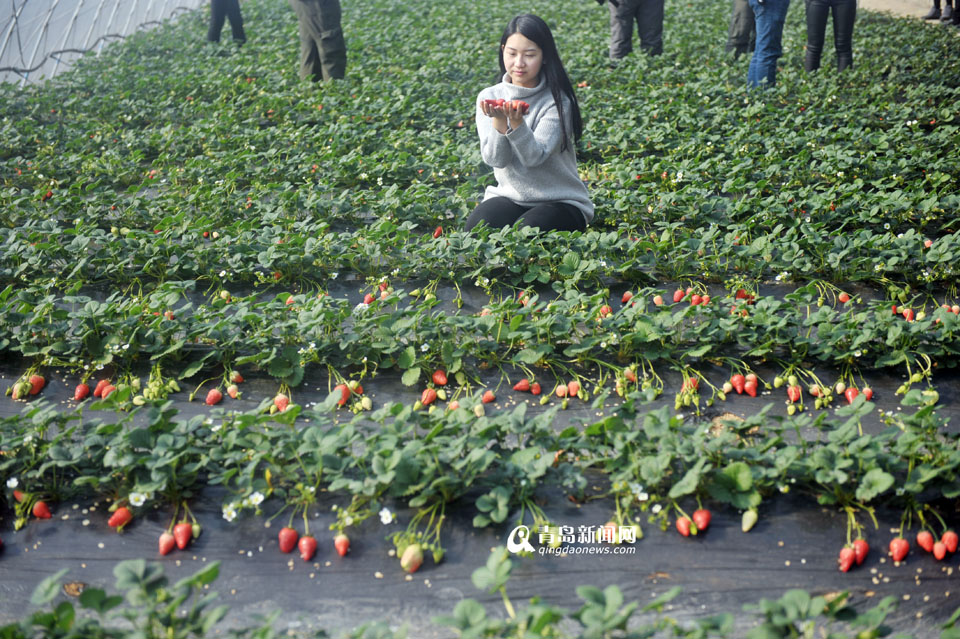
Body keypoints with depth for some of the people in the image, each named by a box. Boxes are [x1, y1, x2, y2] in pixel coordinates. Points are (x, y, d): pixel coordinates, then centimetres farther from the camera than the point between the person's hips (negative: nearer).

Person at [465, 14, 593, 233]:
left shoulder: (558, 100, -10)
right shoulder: (489, 97, 0)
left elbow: (535, 157, -20)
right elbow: (495, 159, -10)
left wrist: (517, 122, -38)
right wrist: (498, 121, -28)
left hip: (560, 201, -2)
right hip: (509, 197, 3)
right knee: (475, 228, -27)